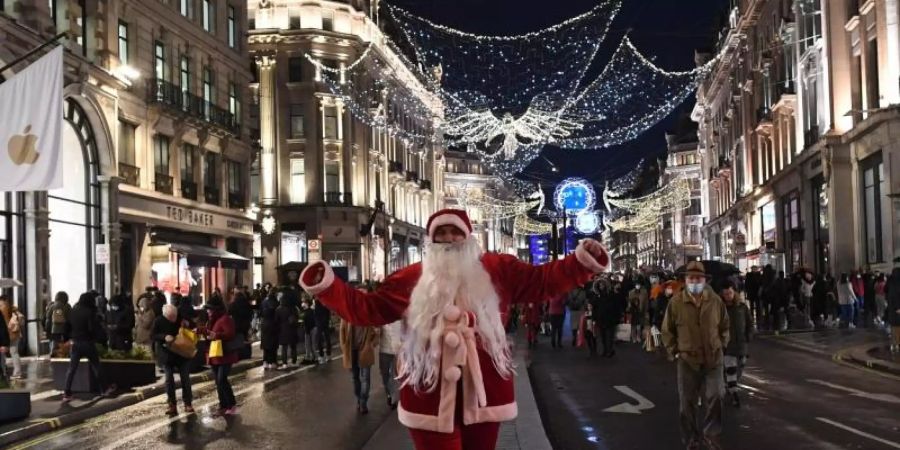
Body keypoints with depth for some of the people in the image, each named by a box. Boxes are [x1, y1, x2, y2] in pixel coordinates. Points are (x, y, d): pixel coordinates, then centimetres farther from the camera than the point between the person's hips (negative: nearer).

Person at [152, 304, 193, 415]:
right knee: (169, 379, 0)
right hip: (167, 354, -1)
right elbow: (154, 336, -8)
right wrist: (164, 337, -26)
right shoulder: (158, 321, -11)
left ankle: (187, 403, 11)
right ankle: (172, 405, 7)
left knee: (185, 378, 3)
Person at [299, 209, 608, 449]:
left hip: (483, 389, 1)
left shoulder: (496, 270, 5)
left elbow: (543, 282, 6)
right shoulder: (411, 279, 4)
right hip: (430, 394, -1)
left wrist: (582, 262, -6)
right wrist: (326, 285, -7)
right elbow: (366, 309, 4)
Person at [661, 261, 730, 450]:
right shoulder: (676, 302, -6)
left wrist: (721, 345, 6)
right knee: (688, 402, 5)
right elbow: (667, 330, 3)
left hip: (713, 358, 1)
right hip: (687, 359, -1)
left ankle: (710, 434, 16)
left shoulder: (715, 300, 0)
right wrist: (674, 352, -1)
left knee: (714, 397, -2)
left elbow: (725, 326, 13)